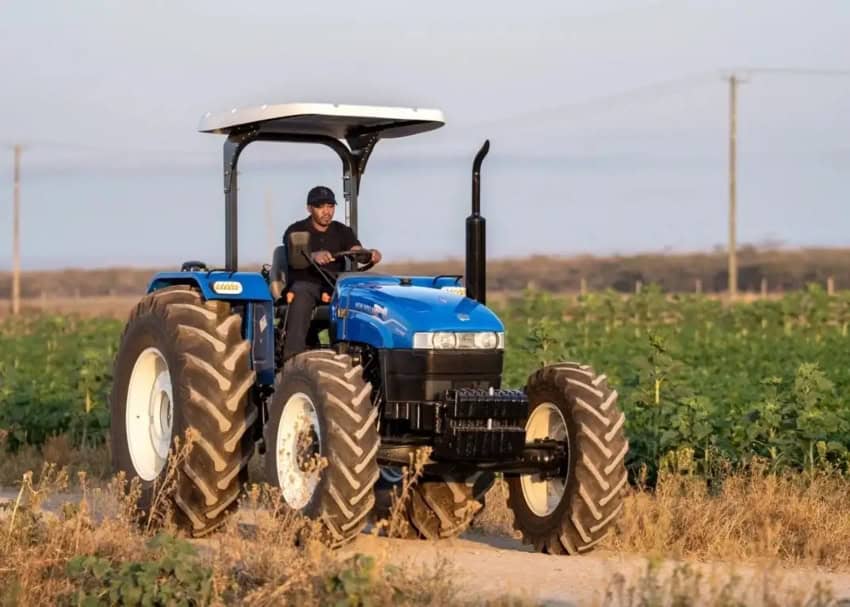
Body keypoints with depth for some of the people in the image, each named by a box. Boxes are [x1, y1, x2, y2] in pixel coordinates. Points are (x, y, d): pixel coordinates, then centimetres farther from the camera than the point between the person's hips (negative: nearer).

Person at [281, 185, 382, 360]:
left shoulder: (343, 232, 13)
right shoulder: (296, 231, 1)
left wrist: (371, 255, -30)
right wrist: (314, 256, -43)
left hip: (336, 286, 3)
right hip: (305, 284, -3)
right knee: (300, 296, -38)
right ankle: (293, 357, -46)